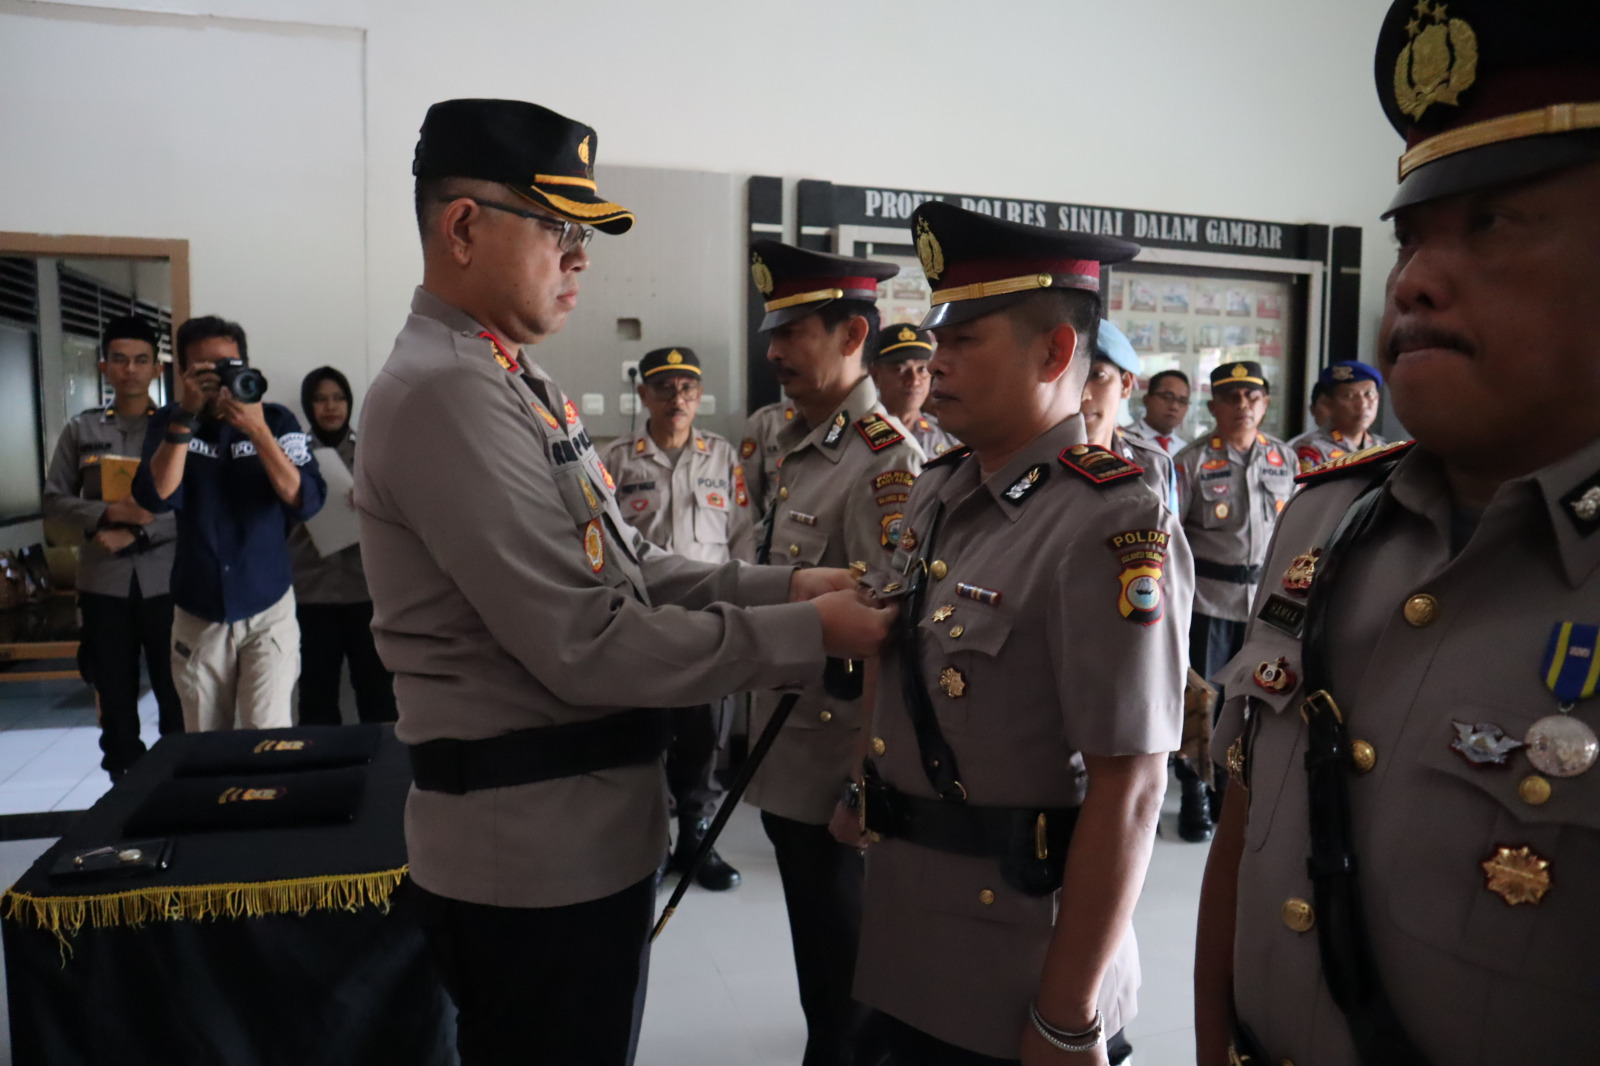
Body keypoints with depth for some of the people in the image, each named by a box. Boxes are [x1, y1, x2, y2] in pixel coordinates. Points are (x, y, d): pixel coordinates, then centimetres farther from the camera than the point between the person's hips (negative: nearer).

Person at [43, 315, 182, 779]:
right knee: (115, 697, 9)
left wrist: (137, 532, -15)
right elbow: (55, 500, 6)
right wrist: (110, 513, -11)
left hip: (167, 580, -2)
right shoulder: (80, 430, 8)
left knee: (177, 696, 5)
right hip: (103, 582, 2)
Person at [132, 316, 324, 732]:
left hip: (268, 609, -2)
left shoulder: (277, 420, -4)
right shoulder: (167, 423, 1)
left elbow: (306, 501, -16)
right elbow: (156, 496, -15)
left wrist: (258, 431, -26)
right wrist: (186, 416, -23)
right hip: (197, 615, 2)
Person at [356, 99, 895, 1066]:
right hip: (538, 853, -10)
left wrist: (782, 585, -1)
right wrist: (805, 635, -18)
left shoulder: (520, 388, 12)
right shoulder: (446, 397, -21)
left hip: (586, 830, 10)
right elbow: (587, 645, -24)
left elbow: (627, 568, 12)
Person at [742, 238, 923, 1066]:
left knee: (842, 975, 9)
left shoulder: (887, 458, -19)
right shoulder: (796, 449, 9)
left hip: (837, 760, -8)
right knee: (820, 959, 24)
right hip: (787, 749, 9)